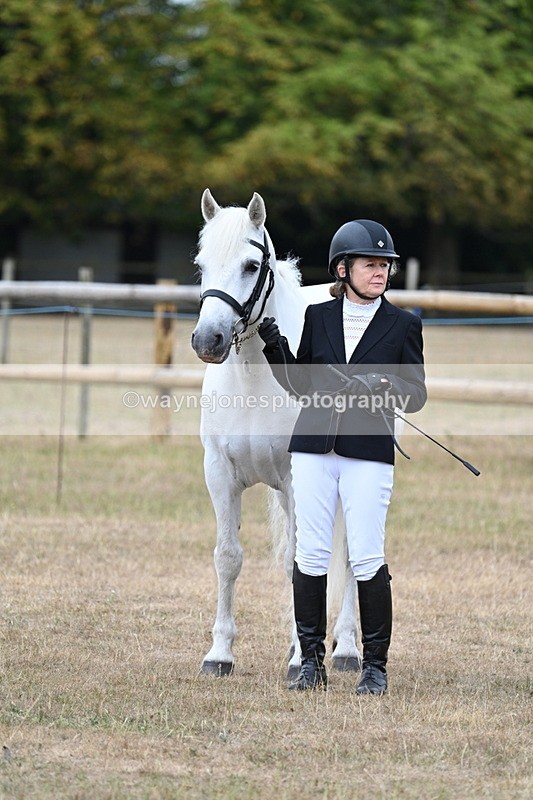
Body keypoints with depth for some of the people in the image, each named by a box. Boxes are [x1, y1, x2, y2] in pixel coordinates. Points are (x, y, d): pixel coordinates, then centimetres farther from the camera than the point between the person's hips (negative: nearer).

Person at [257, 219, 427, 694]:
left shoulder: (403, 326, 3)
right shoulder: (318, 316, 9)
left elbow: (416, 397, 2)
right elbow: (300, 383, 13)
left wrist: (383, 385, -18)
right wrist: (274, 344, -2)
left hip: (368, 454, -2)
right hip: (313, 449, 2)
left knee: (367, 561, -4)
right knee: (311, 556, 2)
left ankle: (375, 664, 4)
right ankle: (312, 659, 11)